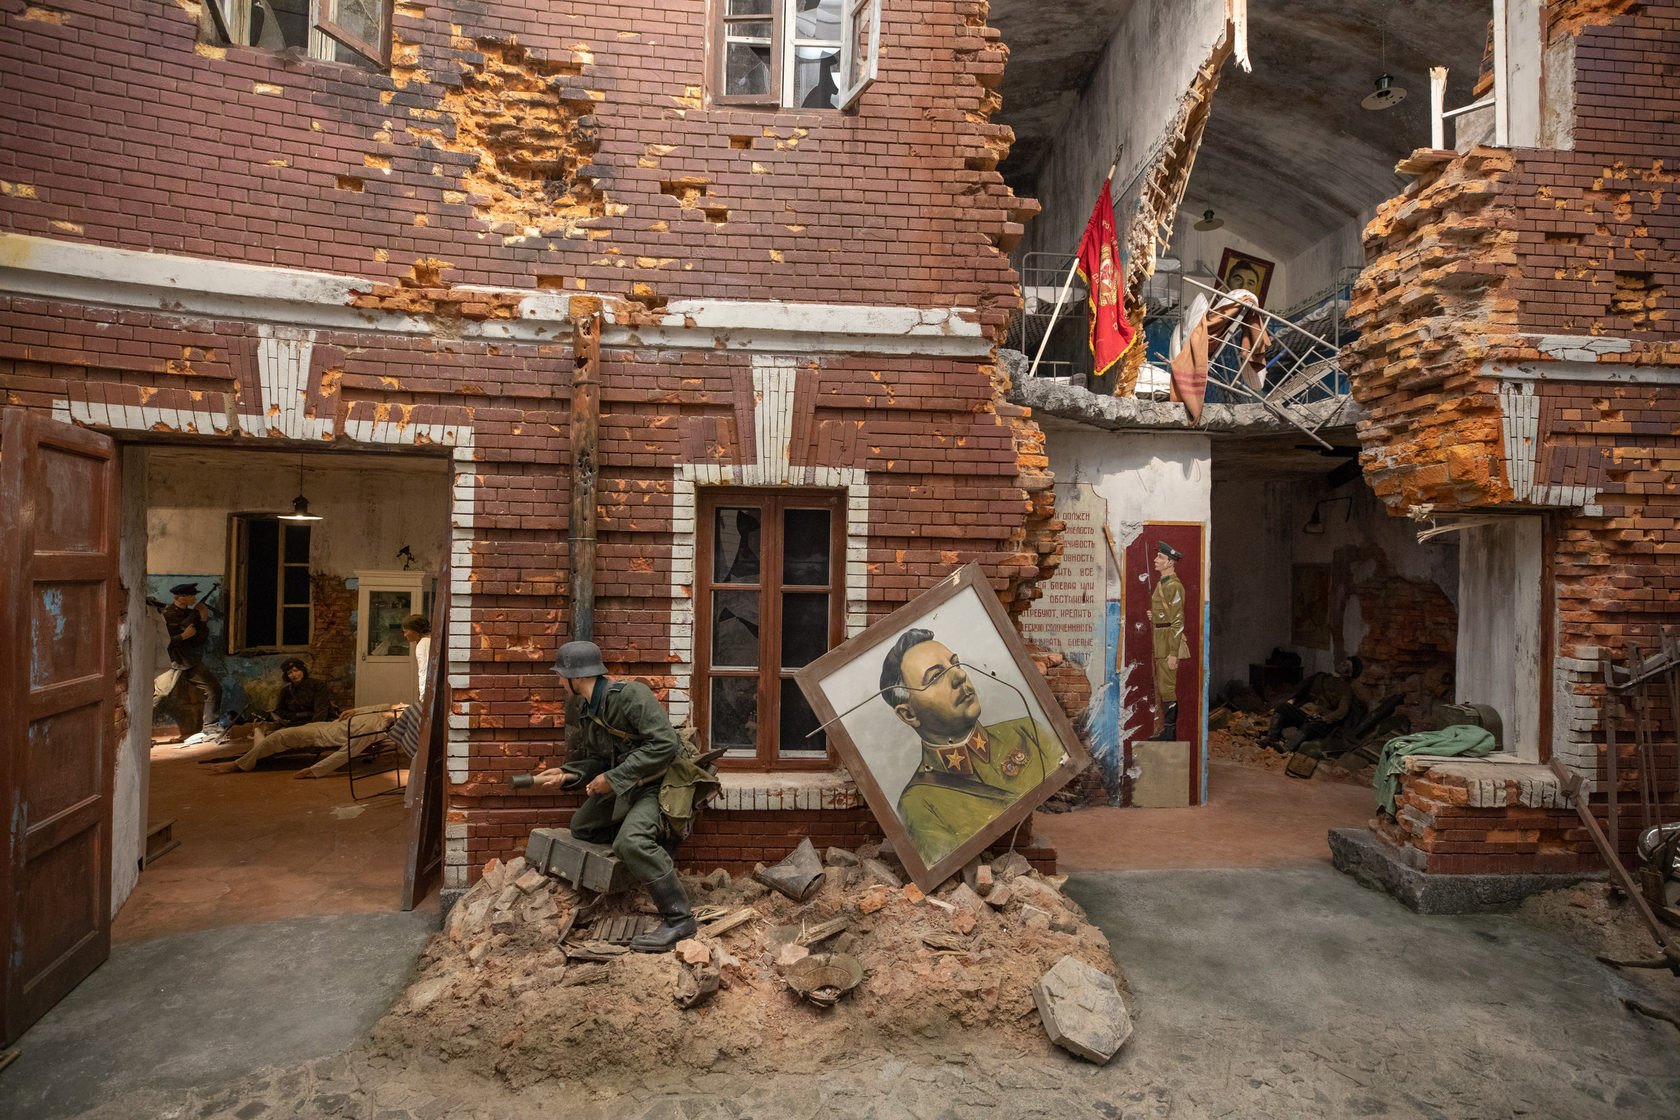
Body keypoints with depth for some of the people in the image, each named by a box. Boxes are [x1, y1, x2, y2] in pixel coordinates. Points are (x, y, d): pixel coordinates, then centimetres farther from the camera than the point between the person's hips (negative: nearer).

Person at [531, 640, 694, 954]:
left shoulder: (630, 694, -25)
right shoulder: (585, 710, 5)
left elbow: (664, 744, -31)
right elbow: (597, 760, 12)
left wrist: (613, 778, -26)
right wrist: (566, 774, -8)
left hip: (658, 781, -10)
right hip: (624, 784, 10)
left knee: (629, 842, -29)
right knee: (582, 826, 17)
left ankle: (678, 919, -18)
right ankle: (655, 856, 18)